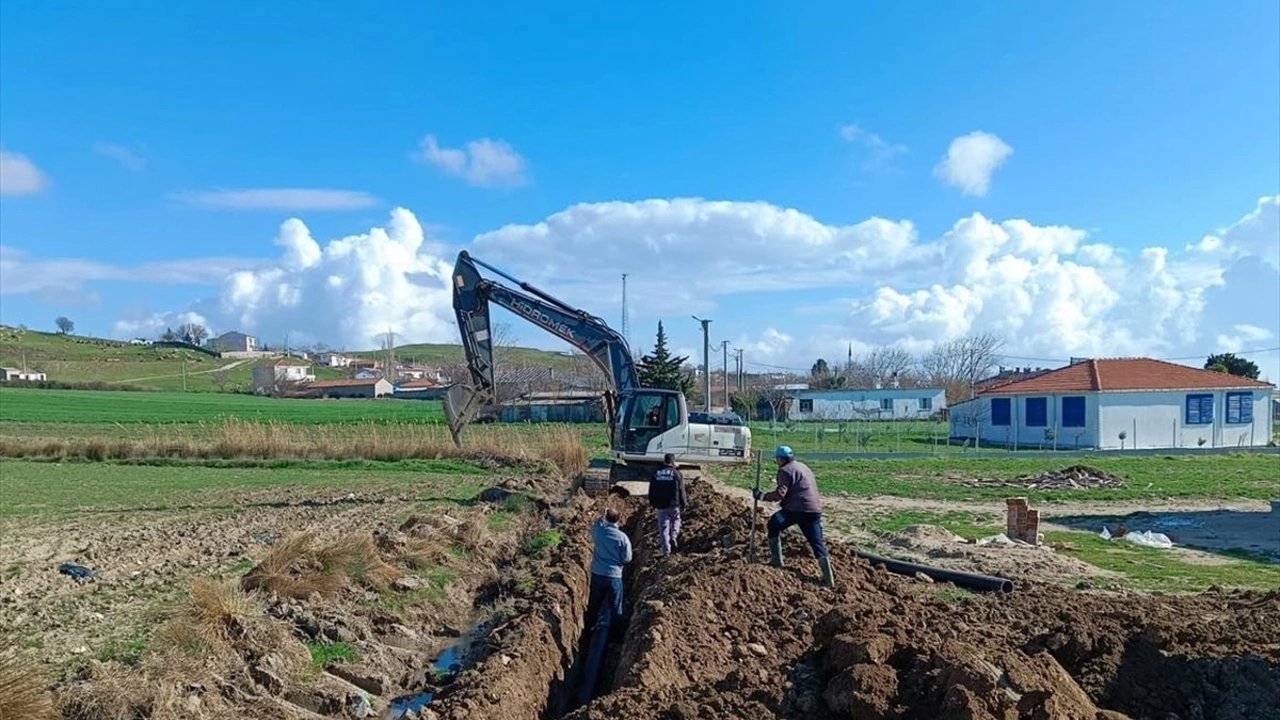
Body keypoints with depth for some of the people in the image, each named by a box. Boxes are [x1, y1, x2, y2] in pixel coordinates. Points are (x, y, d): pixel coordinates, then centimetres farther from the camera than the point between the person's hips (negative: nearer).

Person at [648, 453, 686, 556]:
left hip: (660, 505, 2)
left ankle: (666, 551, 4)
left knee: (663, 527, 5)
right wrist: (683, 505, 4)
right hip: (674, 505, -2)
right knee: (676, 520, 24)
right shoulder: (677, 474, -5)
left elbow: (651, 490, 9)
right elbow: (681, 491, -5)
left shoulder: (656, 473, 4)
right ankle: (673, 536, -1)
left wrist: (653, 503, 19)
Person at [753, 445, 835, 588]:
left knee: (774, 524, 15)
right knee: (816, 541, 5)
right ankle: (829, 578, -8)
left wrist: (762, 496, -9)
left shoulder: (786, 470, -5)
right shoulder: (803, 467, 25)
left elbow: (780, 493, -16)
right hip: (815, 509, 8)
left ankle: (776, 560, 17)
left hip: (797, 509, -8)